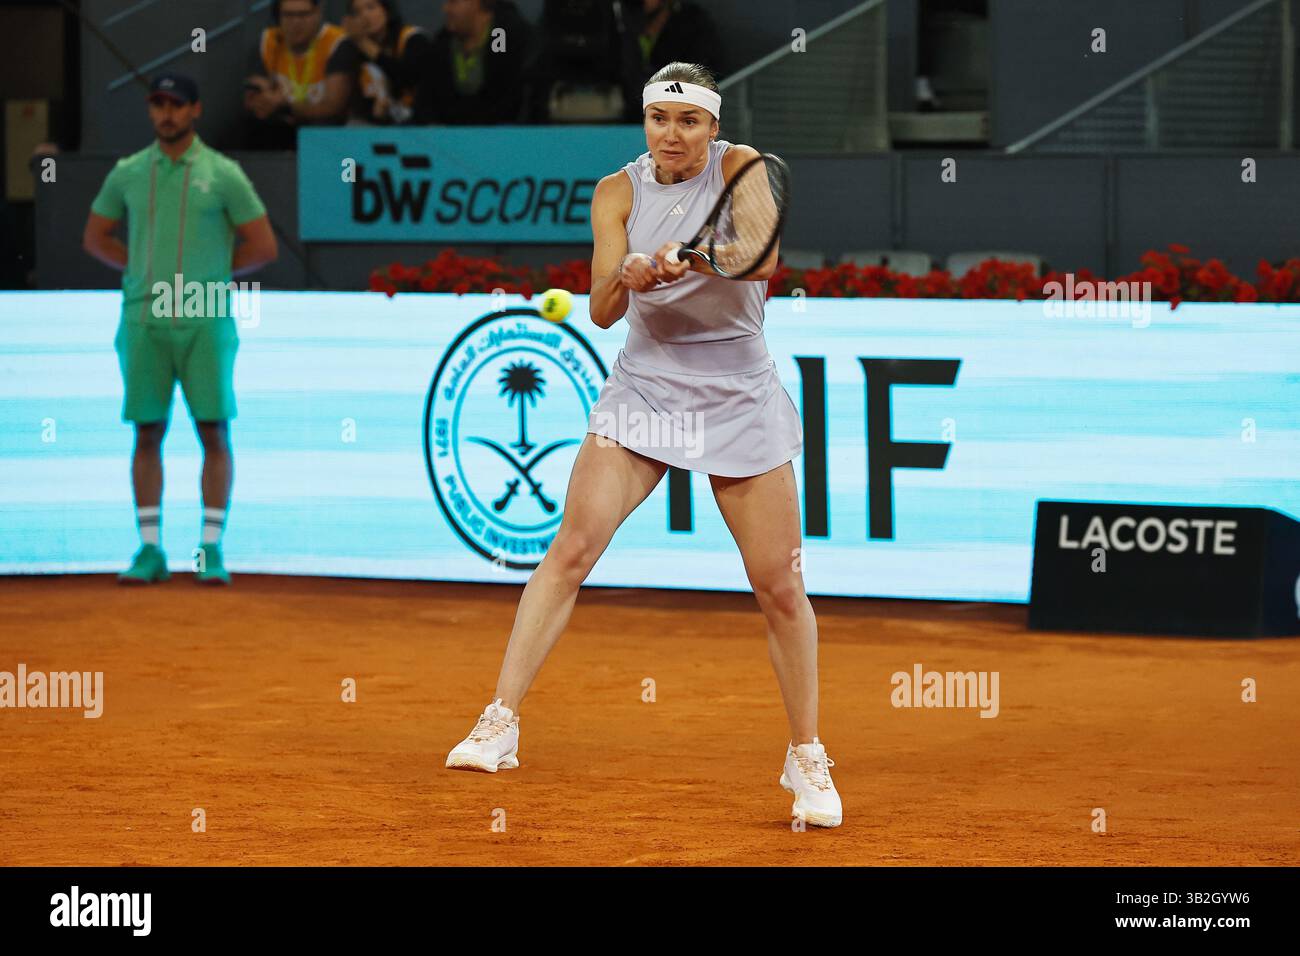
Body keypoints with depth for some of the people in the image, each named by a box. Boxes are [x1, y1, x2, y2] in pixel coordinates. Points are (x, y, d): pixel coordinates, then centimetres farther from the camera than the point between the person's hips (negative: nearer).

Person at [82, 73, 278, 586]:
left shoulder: (222, 174, 1)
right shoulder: (128, 173, 8)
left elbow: (263, 246, 3)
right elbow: (95, 238, 18)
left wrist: (211, 271, 3)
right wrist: (150, 270, 8)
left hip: (205, 320, -2)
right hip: (143, 318, 2)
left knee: (214, 430, -4)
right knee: (147, 433, 2)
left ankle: (212, 548, 0)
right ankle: (150, 549, 6)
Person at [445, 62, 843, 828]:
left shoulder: (741, 168, -9)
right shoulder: (619, 192, -1)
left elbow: (765, 257, -28)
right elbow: (602, 312, -8)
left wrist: (693, 258, -48)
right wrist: (626, 277, -30)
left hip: (738, 397, -2)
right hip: (645, 385, 2)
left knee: (779, 585, -2)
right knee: (572, 547, -12)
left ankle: (807, 757, 12)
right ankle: (501, 722, -9)